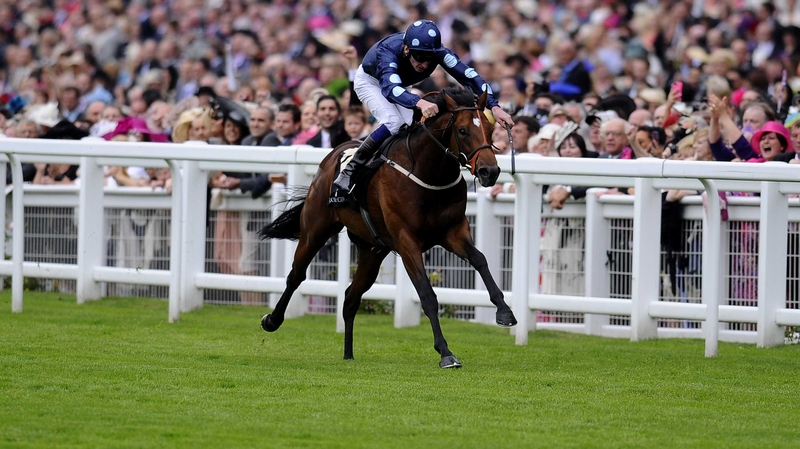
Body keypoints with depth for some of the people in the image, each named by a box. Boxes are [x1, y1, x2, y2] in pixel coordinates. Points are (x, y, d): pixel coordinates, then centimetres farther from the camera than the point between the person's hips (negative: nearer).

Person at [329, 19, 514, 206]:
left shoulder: (437, 52, -32)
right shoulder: (389, 51, -45)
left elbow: (469, 76, -34)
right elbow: (390, 88, -62)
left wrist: (494, 106, -48)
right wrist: (420, 103, -80)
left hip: (399, 86, 5)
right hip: (370, 81, -5)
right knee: (392, 122, -30)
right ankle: (346, 176, -24)